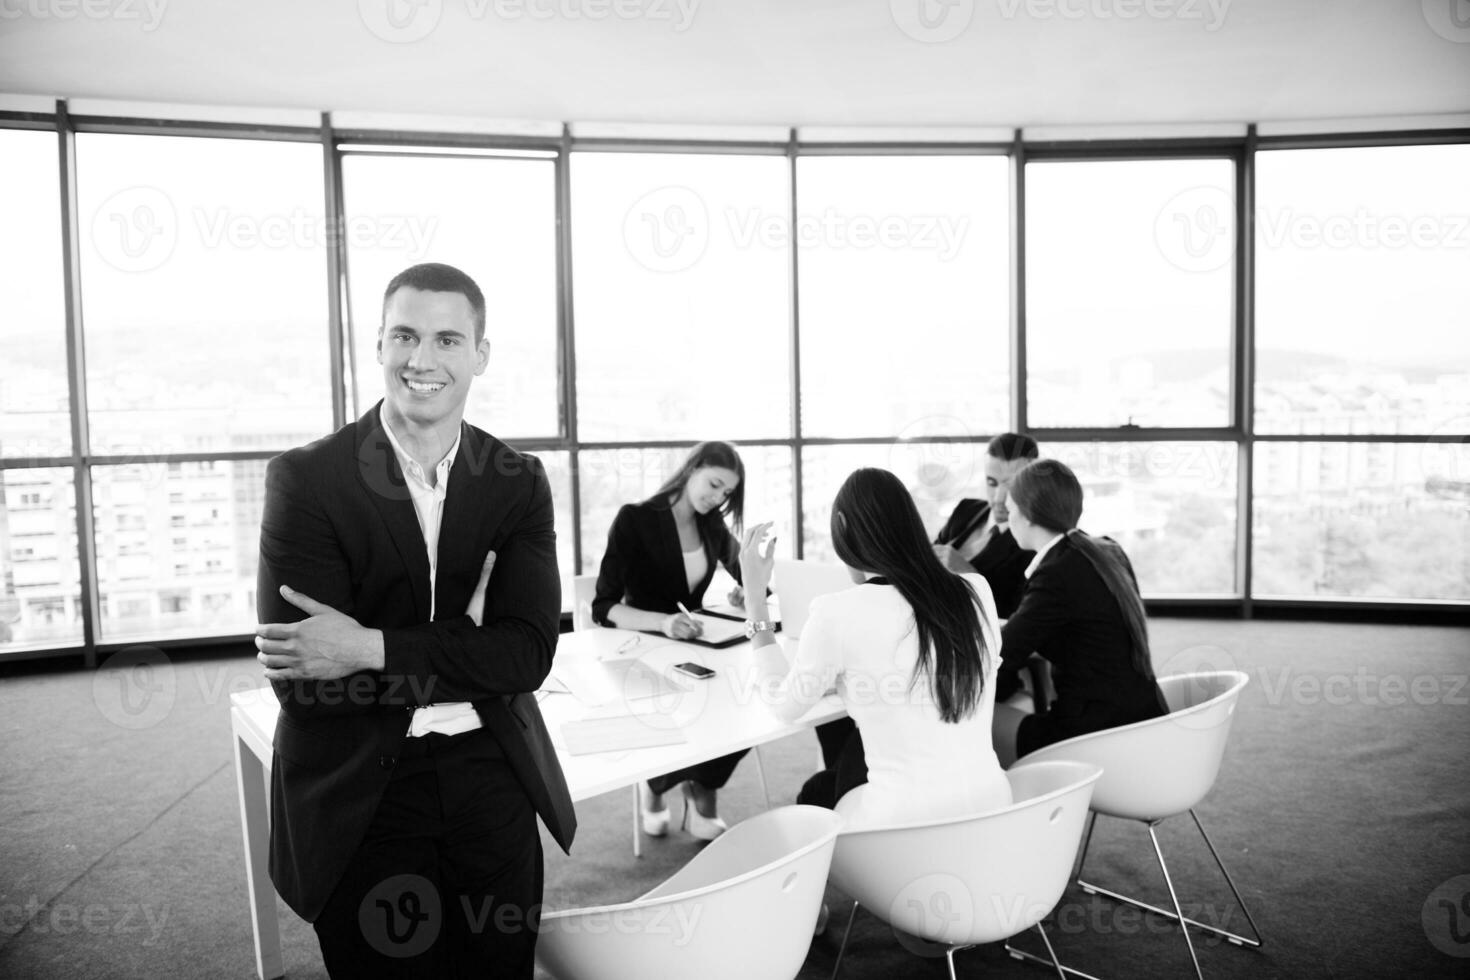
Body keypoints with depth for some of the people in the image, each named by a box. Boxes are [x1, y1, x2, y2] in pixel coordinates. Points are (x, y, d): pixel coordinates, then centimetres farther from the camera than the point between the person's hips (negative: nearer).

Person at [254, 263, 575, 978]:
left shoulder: (519, 483, 0)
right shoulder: (305, 479, -8)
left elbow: (528, 653, -10)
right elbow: (295, 675, -15)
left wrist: (373, 649, -21)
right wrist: (462, 655, -15)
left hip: (492, 785, 3)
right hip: (358, 802, -2)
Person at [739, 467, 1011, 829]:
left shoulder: (838, 612, -18)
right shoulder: (976, 591, -5)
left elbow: (784, 705, 0)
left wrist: (755, 596, 3)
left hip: (905, 824, -4)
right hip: (992, 807, 5)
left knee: (815, 795, 28)